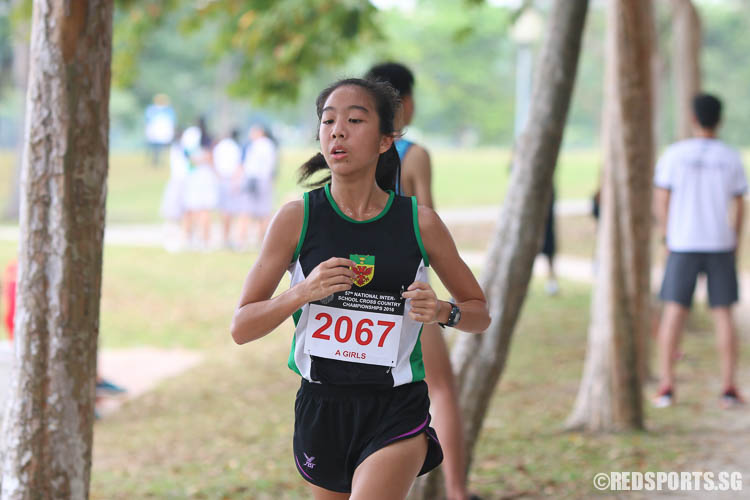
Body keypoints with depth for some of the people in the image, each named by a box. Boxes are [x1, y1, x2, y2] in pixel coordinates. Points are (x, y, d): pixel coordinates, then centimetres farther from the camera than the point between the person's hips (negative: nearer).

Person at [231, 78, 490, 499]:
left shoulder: (420, 222, -3)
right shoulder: (296, 218, -3)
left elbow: (481, 313, 11)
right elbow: (241, 328, -2)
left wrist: (443, 312, -11)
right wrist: (304, 291, -18)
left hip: (397, 412, -2)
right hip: (321, 406, 2)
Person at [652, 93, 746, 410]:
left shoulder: (674, 155, -5)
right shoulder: (731, 158, -1)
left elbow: (661, 200, -3)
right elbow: (738, 207, 2)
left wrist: (666, 234, 10)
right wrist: (736, 241, 14)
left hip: (683, 244, -1)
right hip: (720, 243, 1)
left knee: (674, 312, 3)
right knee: (723, 313, 6)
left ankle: (666, 387, -2)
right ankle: (728, 388, 3)